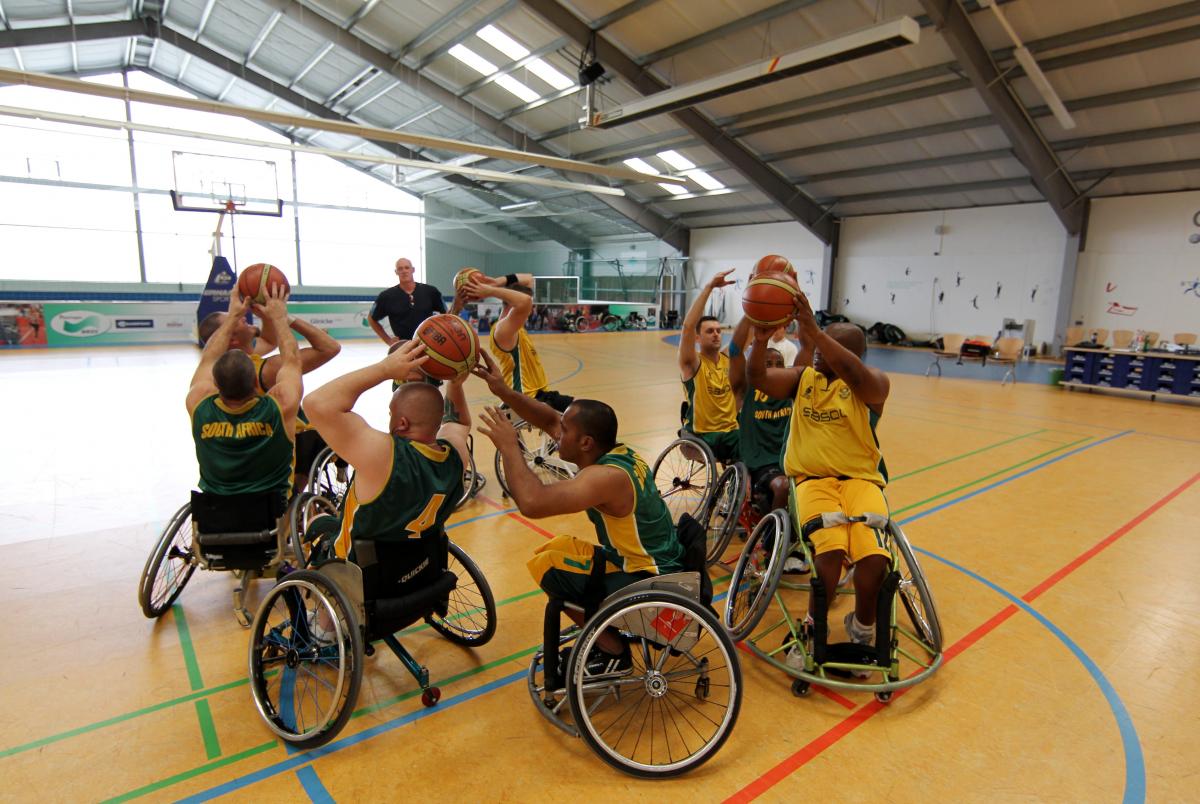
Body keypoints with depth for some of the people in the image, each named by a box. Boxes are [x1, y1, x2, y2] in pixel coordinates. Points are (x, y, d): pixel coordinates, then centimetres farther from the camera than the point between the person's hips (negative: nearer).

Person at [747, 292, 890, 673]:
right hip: (812, 479, 1)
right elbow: (758, 378, -4)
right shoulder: (803, 378, 12)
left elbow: (855, 374, -24)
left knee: (874, 557, -28)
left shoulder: (872, 384, 2)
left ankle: (862, 626, 6)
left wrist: (813, 329, -32)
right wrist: (760, 340, -24)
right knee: (830, 548, -30)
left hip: (861, 479, -1)